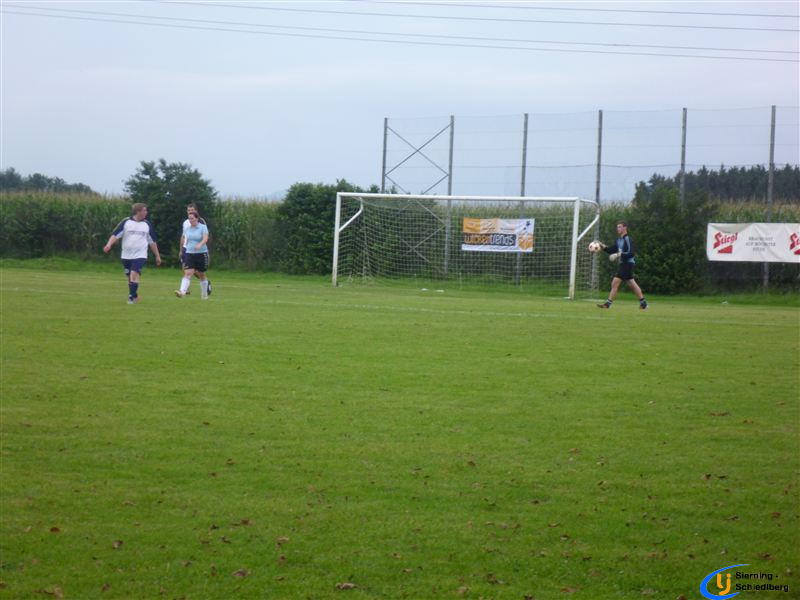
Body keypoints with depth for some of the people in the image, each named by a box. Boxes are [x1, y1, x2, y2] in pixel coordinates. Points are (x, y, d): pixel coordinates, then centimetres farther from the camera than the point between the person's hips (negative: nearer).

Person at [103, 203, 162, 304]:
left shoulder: (147, 224, 6)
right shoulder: (126, 222, 0)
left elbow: (152, 241, 14)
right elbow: (116, 234, -4)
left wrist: (157, 256, 15)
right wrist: (109, 244, -21)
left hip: (140, 255, -1)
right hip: (126, 256, 1)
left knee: (134, 275, -19)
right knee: (130, 277, 9)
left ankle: (132, 297, -19)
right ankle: (135, 297, 24)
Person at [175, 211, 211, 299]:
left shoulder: (203, 227, -7)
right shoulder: (187, 228, 6)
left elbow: (205, 238, -21)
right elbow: (184, 237, 22)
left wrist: (200, 244, -40)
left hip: (201, 253, -3)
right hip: (189, 254, 3)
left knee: (201, 275, 10)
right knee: (187, 273, -15)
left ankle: (204, 294, 28)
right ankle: (182, 291, -29)